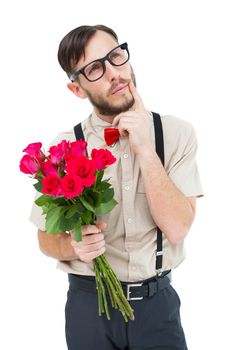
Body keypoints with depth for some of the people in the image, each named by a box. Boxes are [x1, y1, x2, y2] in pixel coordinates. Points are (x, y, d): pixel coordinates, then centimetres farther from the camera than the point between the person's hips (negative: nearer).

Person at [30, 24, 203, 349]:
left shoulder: (176, 133, -7)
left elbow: (176, 228, -16)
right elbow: (47, 238, 2)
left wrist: (145, 149, -22)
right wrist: (75, 247, -19)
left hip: (157, 300, 0)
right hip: (89, 301, 1)